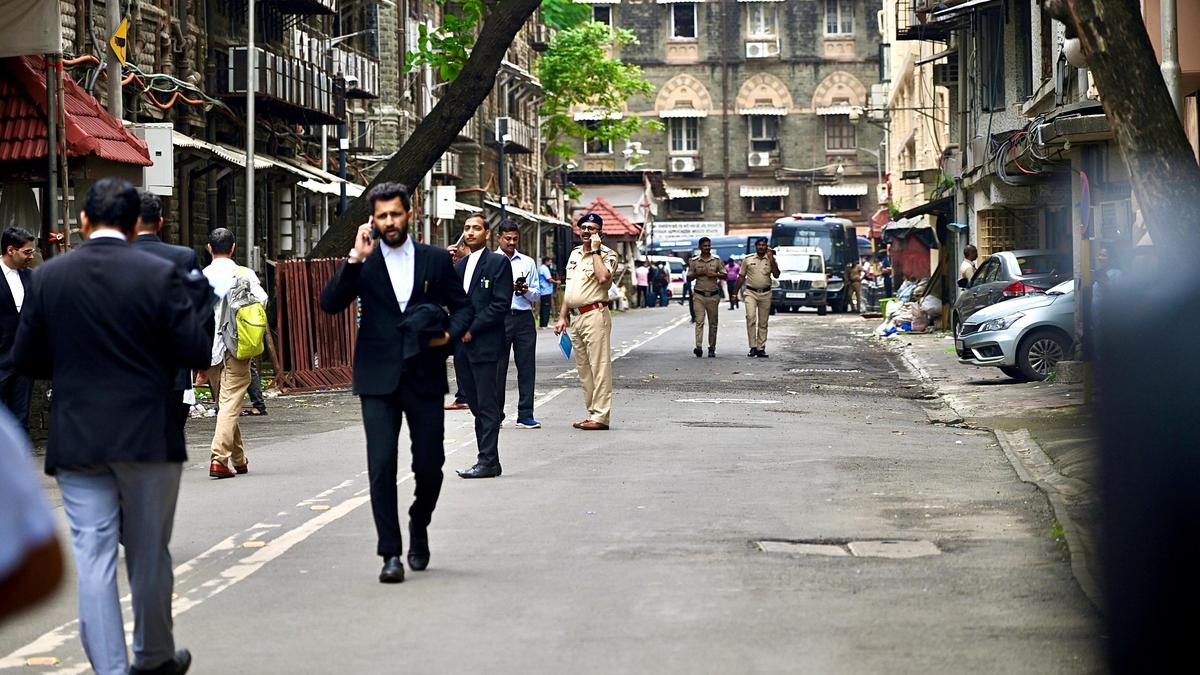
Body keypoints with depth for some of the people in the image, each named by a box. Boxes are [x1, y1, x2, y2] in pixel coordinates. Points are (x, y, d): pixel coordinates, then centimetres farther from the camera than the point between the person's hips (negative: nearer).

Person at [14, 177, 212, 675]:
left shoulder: (49, 277, -2)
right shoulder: (160, 275, -9)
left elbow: (27, 361, 3)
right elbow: (199, 351, -9)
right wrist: (199, 291, 4)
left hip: (77, 441, 1)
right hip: (148, 438, -1)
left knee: (93, 557, 3)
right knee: (149, 554, 14)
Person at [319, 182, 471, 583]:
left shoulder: (436, 260, 7)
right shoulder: (363, 264, 4)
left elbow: (463, 306, 13)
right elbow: (330, 304, -7)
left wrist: (450, 333, -8)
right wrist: (355, 259, -15)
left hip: (425, 377, 1)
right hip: (379, 379, -1)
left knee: (430, 466, 5)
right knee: (381, 464, -9)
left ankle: (419, 526, 34)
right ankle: (390, 553, -3)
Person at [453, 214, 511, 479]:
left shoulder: (498, 263, -4)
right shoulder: (460, 265, 17)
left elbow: (501, 304, -12)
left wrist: (472, 328, -13)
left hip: (485, 344, -7)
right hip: (463, 344, 7)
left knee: (487, 405, -5)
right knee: (476, 404, 8)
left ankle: (488, 461, -3)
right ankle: (487, 460, 12)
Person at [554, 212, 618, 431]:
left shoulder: (607, 254, -3)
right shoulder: (574, 254, 19)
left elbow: (603, 277, -24)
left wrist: (596, 251, -14)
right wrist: (562, 317, 18)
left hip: (595, 315, -8)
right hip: (575, 317, 8)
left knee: (599, 367, -10)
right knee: (583, 370, 11)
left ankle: (600, 417, -11)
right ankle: (591, 414, 16)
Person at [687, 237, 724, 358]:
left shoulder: (716, 260, 8)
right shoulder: (694, 261, 5)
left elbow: (725, 275, 8)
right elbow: (689, 278, 6)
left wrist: (714, 274, -9)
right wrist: (699, 273, -10)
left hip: (713, 295, 2)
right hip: (699, 295, -2)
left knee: (713, 323, 6)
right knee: (699, 321, -14)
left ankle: (712, 348, 14)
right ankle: (698, 347, -24)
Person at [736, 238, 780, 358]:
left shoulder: (771, 260, 6)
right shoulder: (747, 260, 6)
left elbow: (776, 275, -7)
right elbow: (741, 277, 11)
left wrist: (771, 259, -12)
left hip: (765, 294, 1)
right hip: (751, 293, -1)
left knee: (763, 323, 4)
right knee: (750, 318, -18)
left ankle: (761, 348, 9)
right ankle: (753, 347, -18)